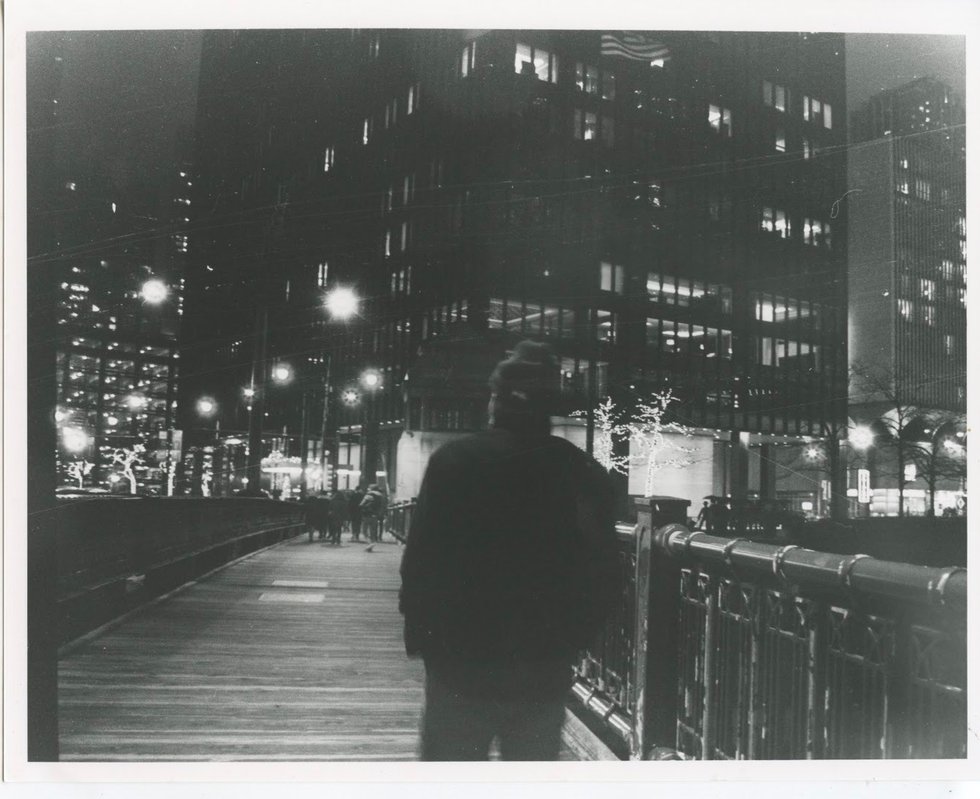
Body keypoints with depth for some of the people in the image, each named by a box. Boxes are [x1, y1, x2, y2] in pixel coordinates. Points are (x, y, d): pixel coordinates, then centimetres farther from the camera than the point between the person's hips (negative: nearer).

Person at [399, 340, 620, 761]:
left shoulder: (454, 460, -10)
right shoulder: (586, 474, -3)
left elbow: (420, 562, -11)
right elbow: (604, 578, 1)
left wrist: (420, 638, 3)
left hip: (462, 666, -2)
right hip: (546, 674, 2)